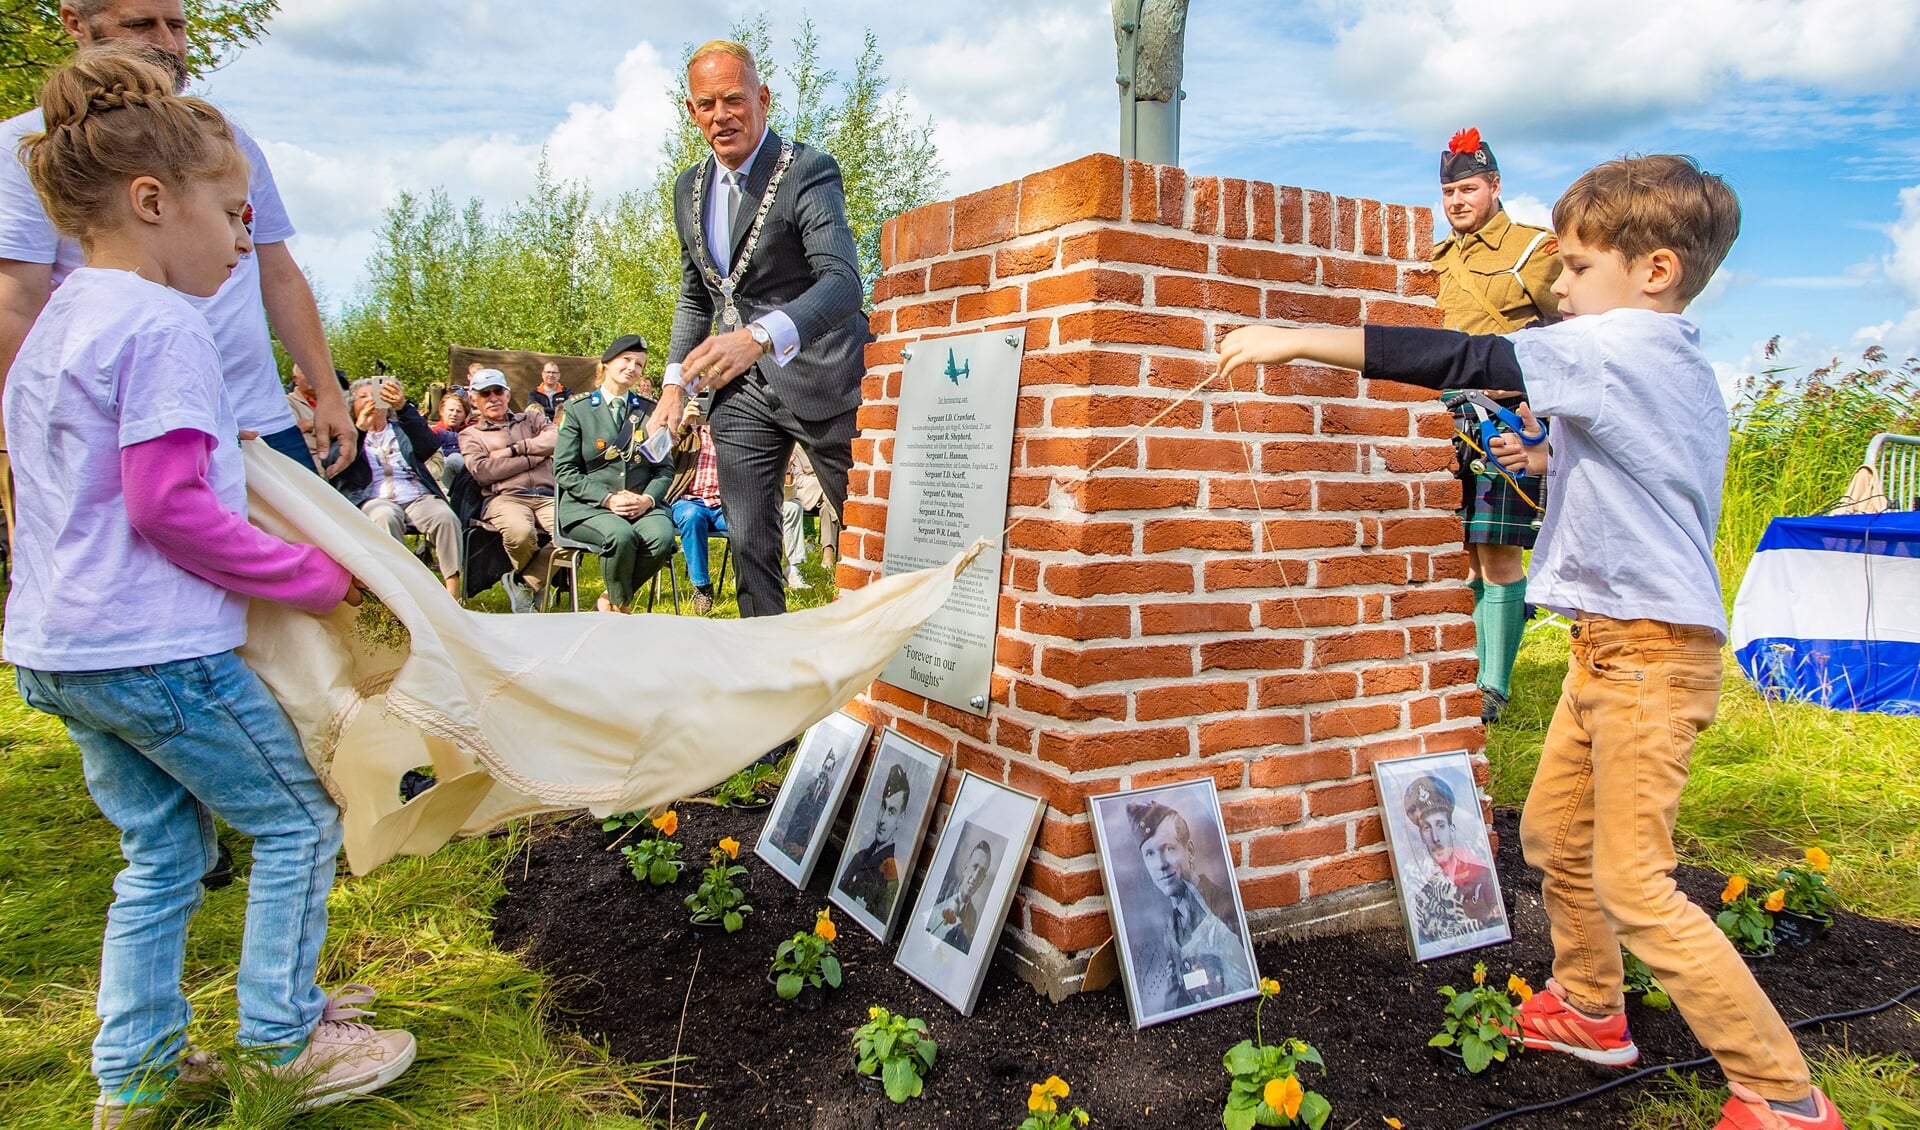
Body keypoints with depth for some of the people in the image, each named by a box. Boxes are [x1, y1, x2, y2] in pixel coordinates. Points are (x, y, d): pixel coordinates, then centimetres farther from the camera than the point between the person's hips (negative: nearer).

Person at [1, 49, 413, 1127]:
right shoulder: (164, 324, -16)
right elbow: (169, 507, -21)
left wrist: (217, 450, 20)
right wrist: (319, 576, -15)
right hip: (154, 647, -10)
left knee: (165, 849, 19)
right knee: (299, 818, 6)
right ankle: (286, 1039, 17)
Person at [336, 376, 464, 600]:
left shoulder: (402, 429, 23)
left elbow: (430, 445, -2)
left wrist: (403, 408, -16)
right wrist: (359, 429, -11)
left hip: (416, 496, 1)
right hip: (375, 499, -1)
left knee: (445, 517, -30)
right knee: (385, 517, -37)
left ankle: (453, 591, -34)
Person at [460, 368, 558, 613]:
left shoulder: (531, 419, 28)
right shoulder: (470, 435, 21)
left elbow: (556, 439, 5)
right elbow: (482, 471, 1)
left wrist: (513, 450, 0)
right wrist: (534, 457, 1)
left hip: (547, 496, 2)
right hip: (506, 497, -2)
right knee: (520, 532, -39)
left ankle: (525, 582, -10)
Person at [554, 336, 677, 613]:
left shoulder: (650, 411, 15)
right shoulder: (577, 409, 6)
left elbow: (665, 468, 11)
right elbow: (565, 470, 0)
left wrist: (648, 499, -10)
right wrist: (607, 499, -14)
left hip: (643, 505, 3)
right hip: (588, 506, -2)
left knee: (662, 538, -31)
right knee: (621, 536, -35)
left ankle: (610, 601, -6)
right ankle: (622, 607, -6)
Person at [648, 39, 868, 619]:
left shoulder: (808, 171, -12)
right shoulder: (689, 188, 10)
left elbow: (843, 282, -27)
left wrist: (758, 336, -43)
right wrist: (675, 383, 8)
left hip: (818, 378, -6)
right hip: (740, 387, 6)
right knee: (749, 543, 6)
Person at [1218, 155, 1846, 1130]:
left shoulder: (1621, 343, -15)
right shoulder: (1676, 364, 14)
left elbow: (1460, 362, -24)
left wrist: (1296, 340, -22)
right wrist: (1553, 459, 13)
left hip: (1650, 649, -10)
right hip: (1610, 643, 10)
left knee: (1632, 884, -4)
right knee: (1554, 833, 18)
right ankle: (1590, 1011, 36)